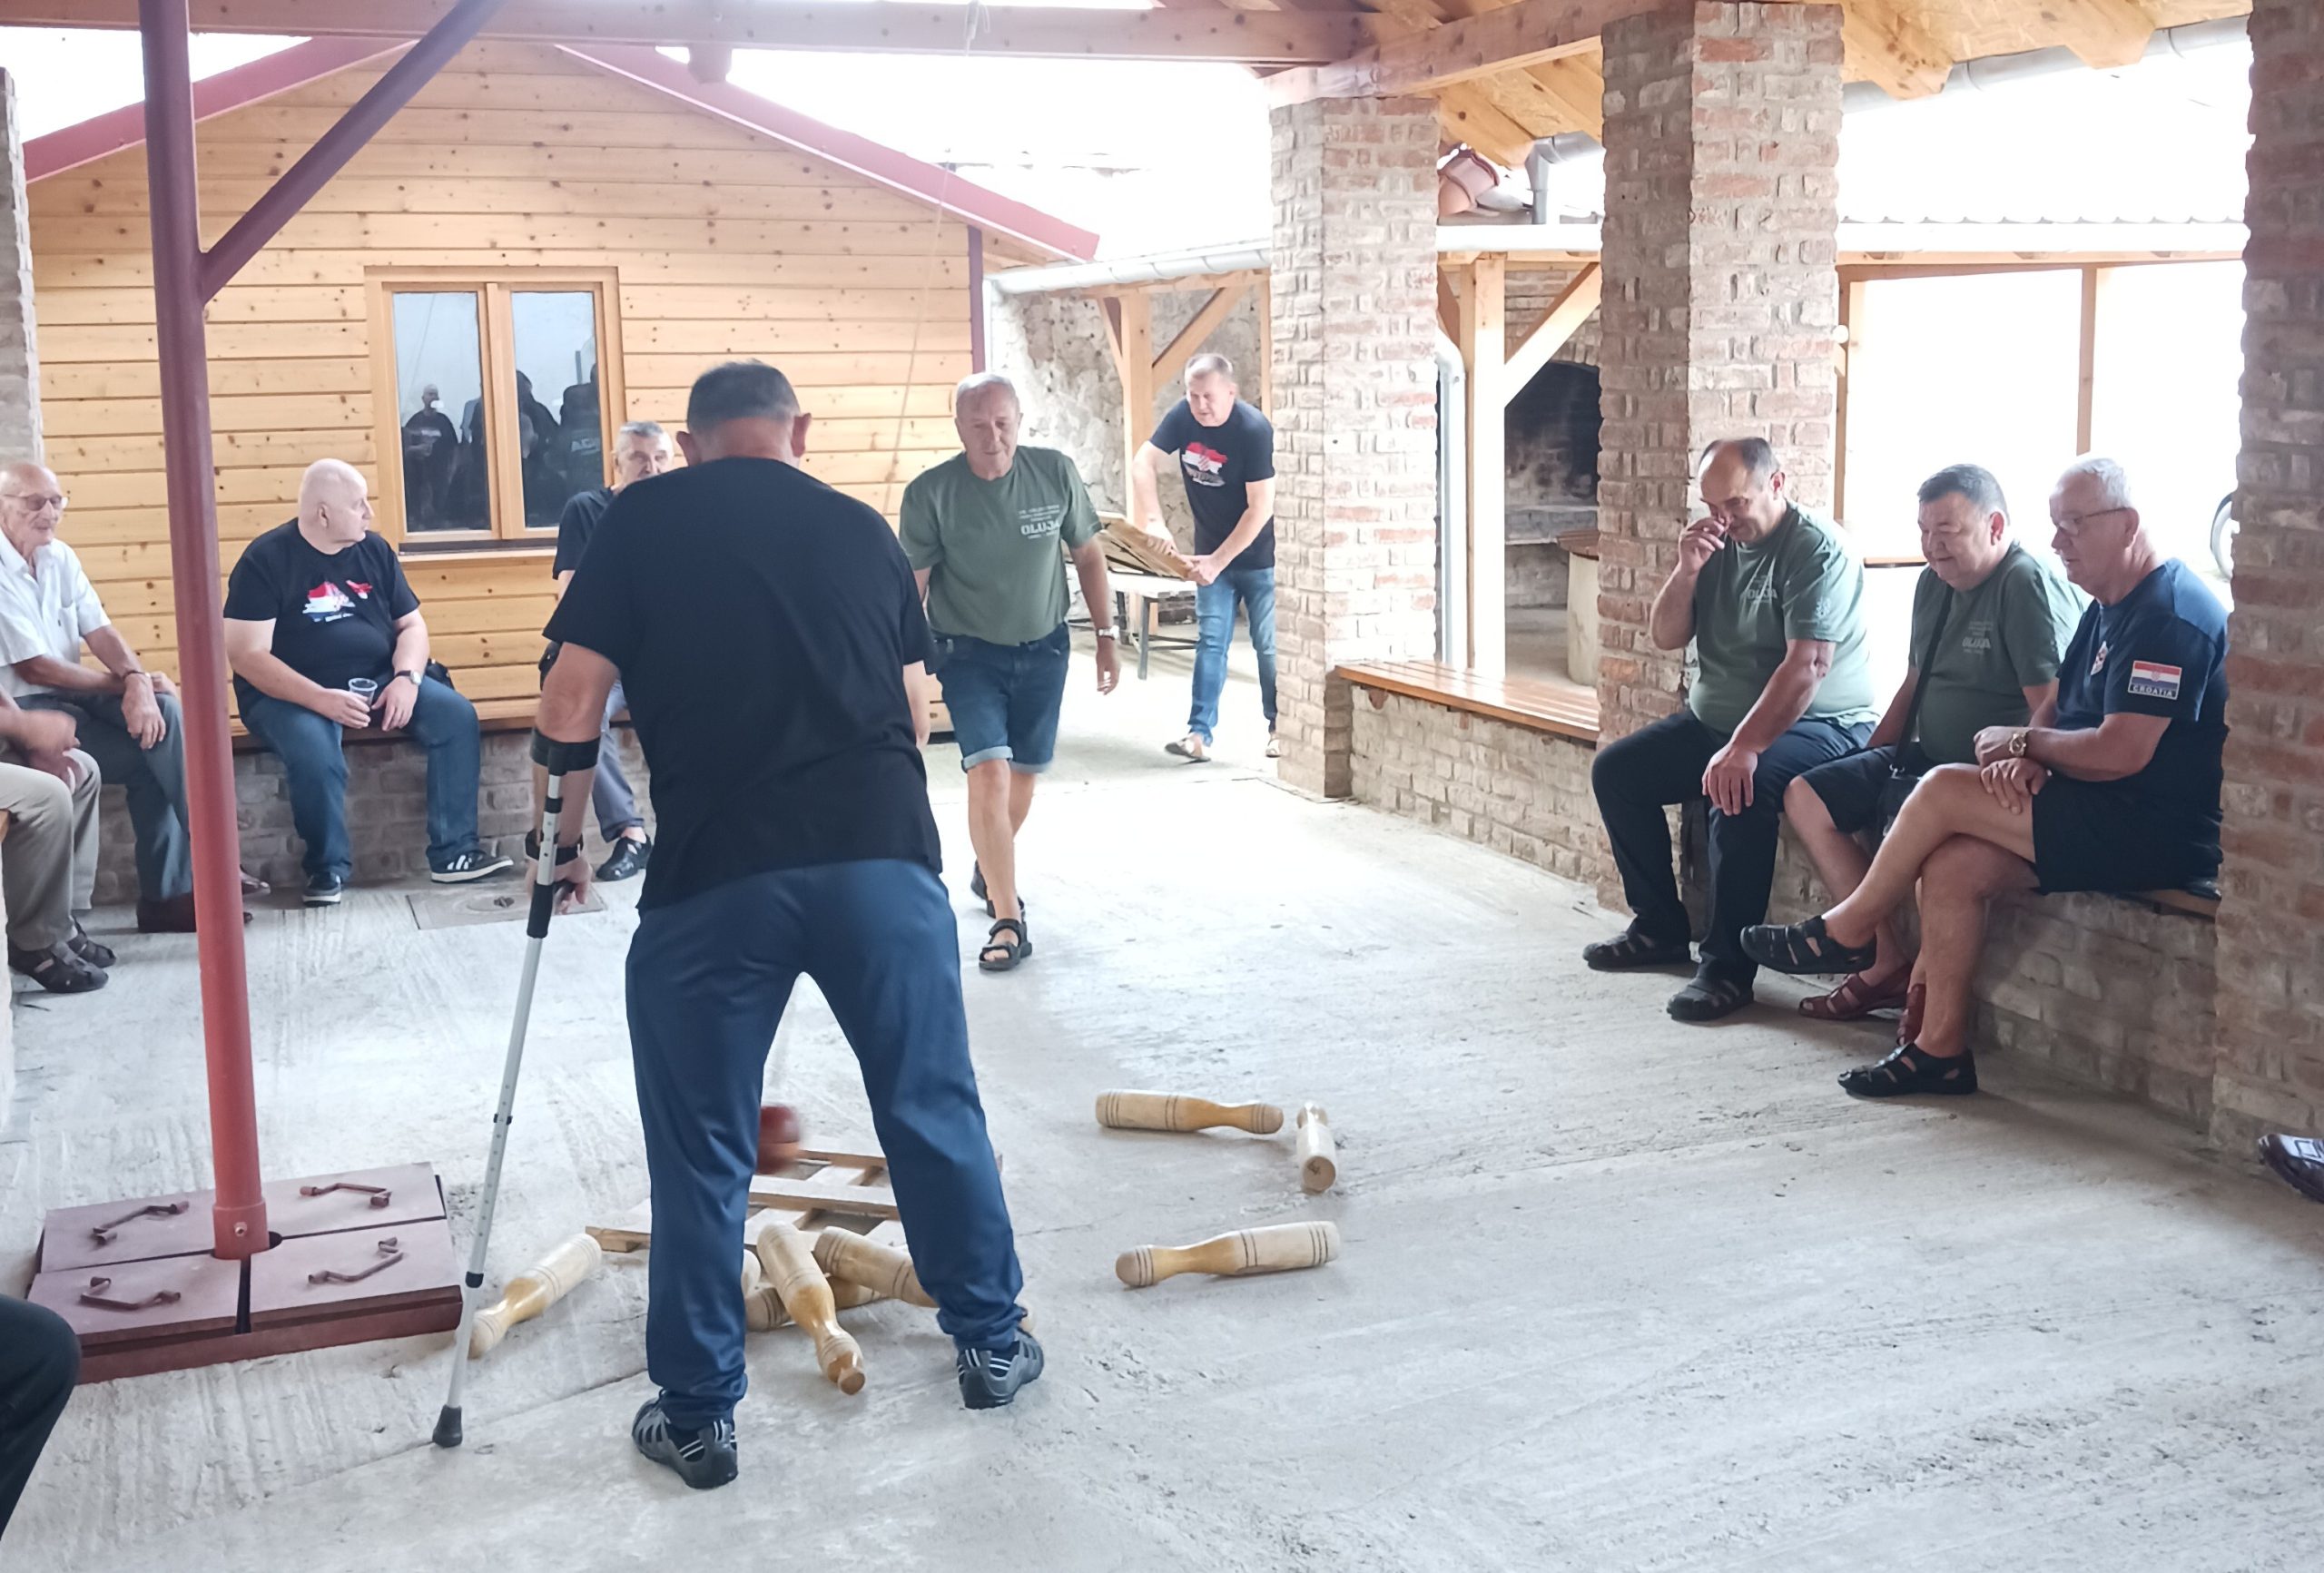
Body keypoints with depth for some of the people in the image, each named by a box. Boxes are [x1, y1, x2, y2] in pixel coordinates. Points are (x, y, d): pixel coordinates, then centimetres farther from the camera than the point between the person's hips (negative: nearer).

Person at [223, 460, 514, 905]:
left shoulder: (374, 549, 7)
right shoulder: (266, 559, -10)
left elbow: (411, 623, 10)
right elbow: (246, 656, -15)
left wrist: (406, 678, -13)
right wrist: (320, 699, -27)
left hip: (377, 680, 5)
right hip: (291, 694, -5)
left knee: (457, 715, -17)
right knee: (314, 754, -36)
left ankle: (453, 852, -11)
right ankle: (328, 868, -11)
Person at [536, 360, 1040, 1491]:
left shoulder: (643, 520, 7)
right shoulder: (861, 528, 15)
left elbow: (571, 704, 2)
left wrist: (565, 839, 16)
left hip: (715, 870, -2)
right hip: (884, 850, 2)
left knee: (701, 1152, 10)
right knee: (934, 1109, 17)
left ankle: (696, 1414, 20)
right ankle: (990, 1342, 31)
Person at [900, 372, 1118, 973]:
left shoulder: (1056, 473, -9)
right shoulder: (930, 494, -16)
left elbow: (1089, 556, 3)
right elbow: (910, 586, -10)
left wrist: (1105, 637, 3)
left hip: (1044, 648, 3)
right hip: (970, 653, -3)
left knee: (1023, 772, 14)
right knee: (989, 770, -16)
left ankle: (990, 871, 42)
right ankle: (1008, 921, -12)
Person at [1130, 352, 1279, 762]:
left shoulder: (1254, 430, -23)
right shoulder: (1184, 415, -8)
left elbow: (1260, 508, -24)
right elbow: (1145, 463, -7)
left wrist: (1218, 560, -25)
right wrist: (1153, 521, -21)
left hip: (1258, 556, -4)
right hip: (1212, 552, 4)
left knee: (1268, 645, 3)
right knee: (1210, 643, 1)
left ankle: (1279, 729, 18)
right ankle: (1199, 735, -2)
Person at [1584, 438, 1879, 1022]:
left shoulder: (1816, 549, -17)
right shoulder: (1718, 544, 8)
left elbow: (1807, 665, -27)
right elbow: (1664, 638, 6)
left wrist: (1744, 748, -35)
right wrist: (1687, 570, -12)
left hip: (1816, 725, -9)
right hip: (1713, 718, 9)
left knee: (1740, 792, -36)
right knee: (1615, 771, 0)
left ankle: (1728, 966, -27)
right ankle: (1661, 928, 11)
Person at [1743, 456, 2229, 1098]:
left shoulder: (2169, 616, -17)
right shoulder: (2109, 609, 17)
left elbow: (2120, 753, -24)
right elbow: (2057, 705, 17)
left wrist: (2022, 743, -8)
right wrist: (2025, 759, -6)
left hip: (2158, 831, -10)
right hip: (2110, 819, 10)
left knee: (1943, 791, -16)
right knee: (1952, 866, -10)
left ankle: (1846, 932, 3)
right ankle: (1941, 1049, -6)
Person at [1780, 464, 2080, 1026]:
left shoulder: (2028, 586, -14)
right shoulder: (1935, 584, 14)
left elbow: (2052, 708, -21)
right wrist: (1866, 763, 15)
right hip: (1928, 758, 10)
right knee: (1805, 797, 0)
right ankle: (1890, 963, -7)